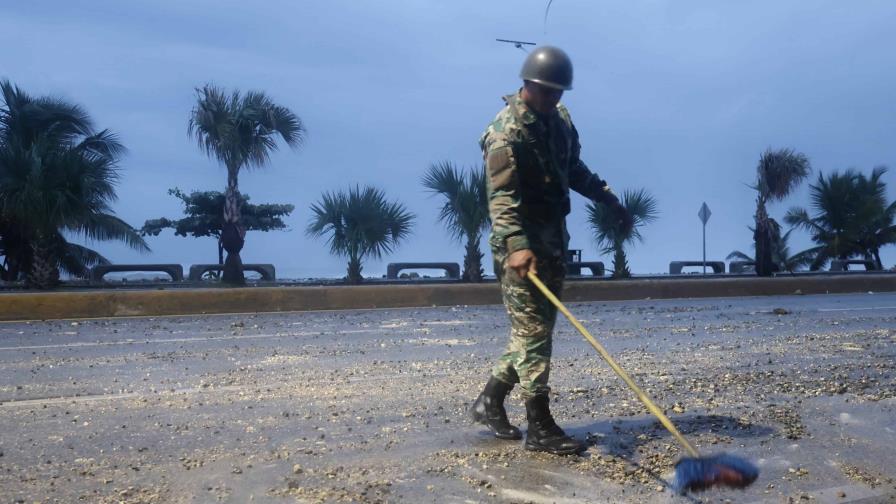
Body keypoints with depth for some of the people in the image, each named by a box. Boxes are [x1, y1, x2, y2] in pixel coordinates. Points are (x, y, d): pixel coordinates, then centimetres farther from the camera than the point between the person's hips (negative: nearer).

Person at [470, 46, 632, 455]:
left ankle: (490, 401, 26)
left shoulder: (560, 119, 10)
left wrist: (609, 199, 23)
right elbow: (502, 197, -25)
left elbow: (574, 169, 24)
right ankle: (540, 428, 0)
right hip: (522, 246, -9)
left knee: (537, 328, 13)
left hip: (553, 240, 9)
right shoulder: (506, 132, -16)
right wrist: (516, 246, -37)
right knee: (534, 332, -6)